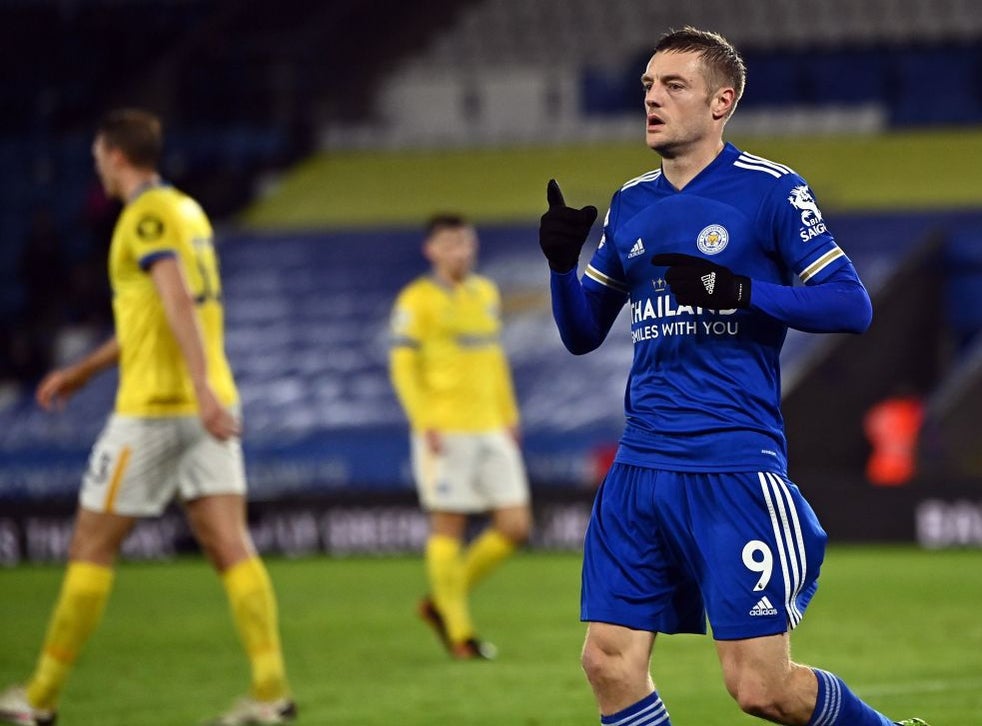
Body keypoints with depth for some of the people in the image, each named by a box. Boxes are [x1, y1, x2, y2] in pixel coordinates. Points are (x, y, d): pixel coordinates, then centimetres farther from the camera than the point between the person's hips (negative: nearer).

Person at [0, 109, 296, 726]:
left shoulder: (148, 215, -10)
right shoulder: (186, 210, 19)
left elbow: (178, 302, -24)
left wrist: (203, 388, -33)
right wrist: (84, 371, 33)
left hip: (154, 407, -8)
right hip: (206, 404, 8)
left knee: (92, 546, 2)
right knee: (230, 544, -2)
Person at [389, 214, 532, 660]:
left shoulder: (487, 294, 16)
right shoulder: (417, 301, -4)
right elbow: (403, 366, -7)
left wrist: (509, 416, 20)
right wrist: (425, 423, -15)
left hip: (491, 431, 7)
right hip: (445, 433, -7)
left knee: (515, 527, 1)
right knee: (448, 529, -3)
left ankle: (443, 604, 15)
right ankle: (459, 632, 6)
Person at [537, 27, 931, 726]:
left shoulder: (771, 190, -3)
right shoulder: (631, 204, 13)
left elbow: (852, 304, -8)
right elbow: (582, 333, 19)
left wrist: (739, 291, -19)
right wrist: (562, 262, 0)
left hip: (734, 469, -6)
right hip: (640, 469, 6)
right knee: (610, 662, -3)